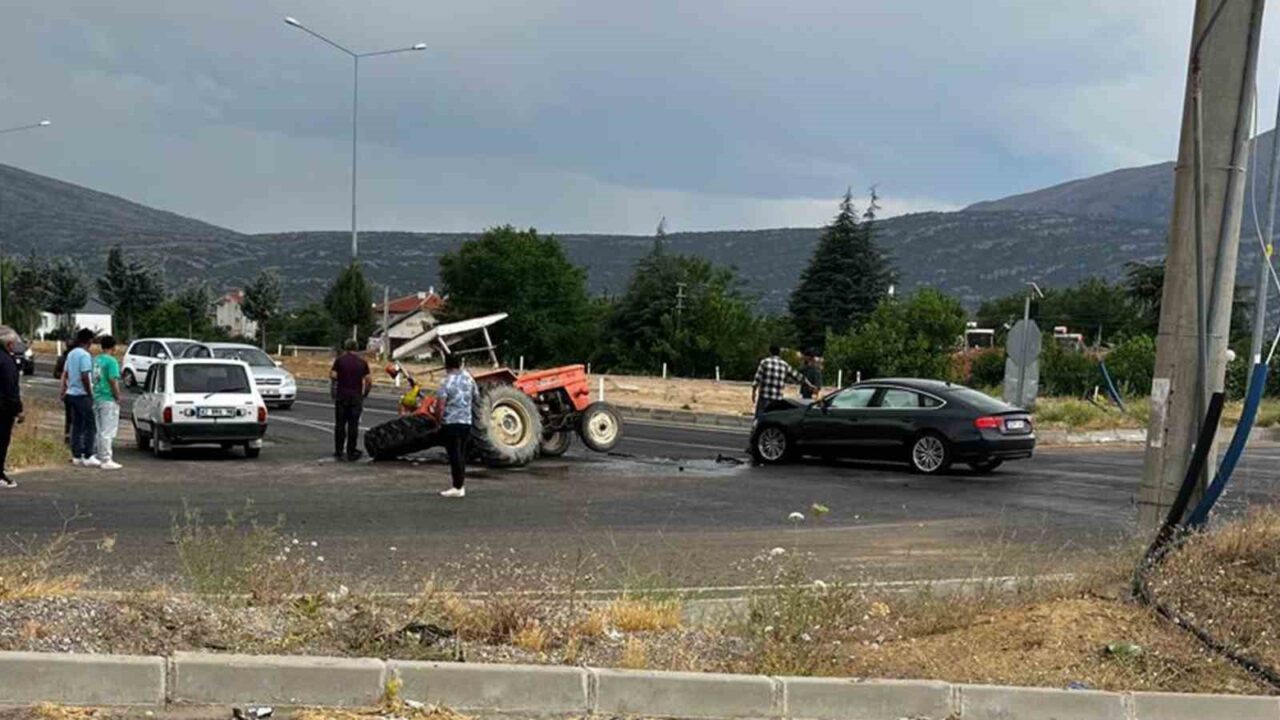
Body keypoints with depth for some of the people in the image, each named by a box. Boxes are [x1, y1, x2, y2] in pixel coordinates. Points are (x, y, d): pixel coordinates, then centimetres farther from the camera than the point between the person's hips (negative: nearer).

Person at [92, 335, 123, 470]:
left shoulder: (95, 360, 9)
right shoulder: (111, 361, -14)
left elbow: (92, 379, 12)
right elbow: (113, 381, -19)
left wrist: (93, 394, 19)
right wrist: (118, 397, -9)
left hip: (96, 398, 8)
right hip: (108, 400, -8)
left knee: (100, 430, 15)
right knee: (108, 431, -5)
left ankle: (101, 457, 21)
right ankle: (106, 460, -5)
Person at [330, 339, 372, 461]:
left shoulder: (340, 360, -1)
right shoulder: (362, 362, 4)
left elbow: (332, 375, -9)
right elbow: (369, 380, -1)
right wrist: (365, 393, 13)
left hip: (342, 395, -1)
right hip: (356, 396, 1)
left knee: (340, 424, 6)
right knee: (353, 425, 3)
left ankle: (339, 451, 7)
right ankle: (351, 453, 4)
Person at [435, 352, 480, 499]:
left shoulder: (447, 383, -14)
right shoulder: (469, 379, 4)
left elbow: (440, 407, -19)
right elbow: (477, 400, 14)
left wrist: (438, 420, -3)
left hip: (450, 423, -6)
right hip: (466, 422, 6)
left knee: (454, 455, -3)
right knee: (461, 454, 14)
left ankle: (457, 488, -2)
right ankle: (461, 485, 19)